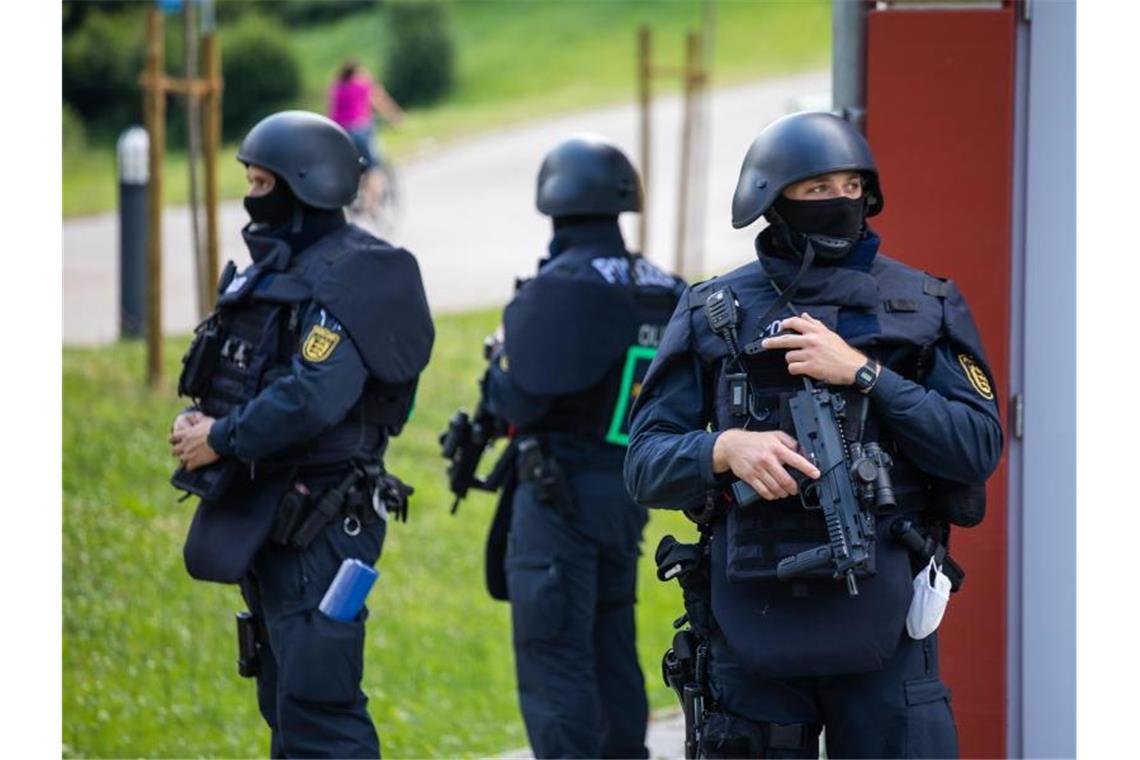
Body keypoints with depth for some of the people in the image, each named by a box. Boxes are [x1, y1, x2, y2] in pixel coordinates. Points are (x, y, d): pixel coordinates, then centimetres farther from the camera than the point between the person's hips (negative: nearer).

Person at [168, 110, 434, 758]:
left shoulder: (347, 279, -15)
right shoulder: (278, 268, 16)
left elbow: (314, 396, -26)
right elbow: (238, 378, 20)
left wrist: (223, 440, -17)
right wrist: (200, 422, -1)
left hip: (316, 525, -10)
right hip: (264, 512, 10)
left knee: (318, 705, -14)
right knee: (285, 700, 16)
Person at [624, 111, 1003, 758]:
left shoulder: (926, 308, 6)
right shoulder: (713, 315, 7)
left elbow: (979, 447, -3)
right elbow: (646, 465, 4)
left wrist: (863, 373, -11)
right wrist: (725, 449, -17)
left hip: (883, 617, -1)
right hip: (753, 614, 1)